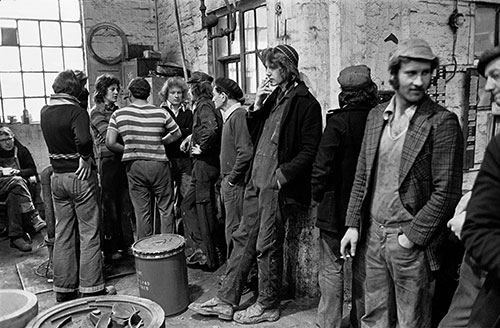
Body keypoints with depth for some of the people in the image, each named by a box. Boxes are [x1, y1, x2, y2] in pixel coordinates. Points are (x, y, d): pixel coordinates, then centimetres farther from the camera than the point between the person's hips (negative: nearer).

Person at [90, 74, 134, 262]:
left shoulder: (117, 110, 16)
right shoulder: (96, 112, -3)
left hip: (123, 160, 6)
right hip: (107, 161, -6)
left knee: (126, 203, 7)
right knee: (109, 206, 1)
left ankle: (127, 243, 16)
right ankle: (110, 248, 10)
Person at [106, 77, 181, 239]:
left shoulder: (118, 114, -2)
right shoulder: (161, 112, -2)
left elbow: (110, 143, -6)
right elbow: (177, 134, 9)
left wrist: (127, 150, 10)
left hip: (134, 165, 1)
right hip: (159, 164, -1)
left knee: (142, 211, 10)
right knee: (166, 208, 11)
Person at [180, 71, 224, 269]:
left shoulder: (204, 106, -15)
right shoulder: (206, 105, 15)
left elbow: (212, 128, -35)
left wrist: (201, 147, -22)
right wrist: (193, 138, 14)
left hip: (204, 164, -10)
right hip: (206, 163, 10)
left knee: (204, 210, 0)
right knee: (188, 205, 16)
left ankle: (210, 257, 11)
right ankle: (202, 248, 20)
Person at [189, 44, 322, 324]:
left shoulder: (305, 102, -10)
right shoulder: (273, 97, 14)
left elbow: (310, 150, -15)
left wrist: (282, 174, -20)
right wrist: (257, 106, 3)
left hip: (277, 185, -8)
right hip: (257, 180, 8)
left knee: (268, 246, 3)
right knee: (244, 239, 12)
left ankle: (268, 306, 22)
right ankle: (226, 300, 23)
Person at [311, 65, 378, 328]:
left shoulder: (338, 121, -14)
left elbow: (322, 165, -16)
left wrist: (317, 193, 0)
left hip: (336, 208, -4)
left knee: (332, 269, 7)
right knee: (363, 270, 16)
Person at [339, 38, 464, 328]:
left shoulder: (442, 122, -10)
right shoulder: (376, 116, 8)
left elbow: (446, 193, -12)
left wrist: (411, 237, -13)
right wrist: (353, 225, 6)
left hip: (412, 241, -5)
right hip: (374, 234, 5)